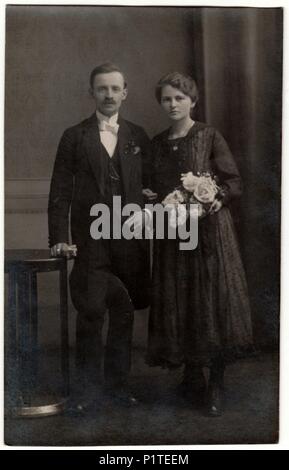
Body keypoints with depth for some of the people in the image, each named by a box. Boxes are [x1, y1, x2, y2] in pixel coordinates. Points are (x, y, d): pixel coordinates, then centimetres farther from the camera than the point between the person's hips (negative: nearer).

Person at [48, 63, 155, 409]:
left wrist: (144, 210, -7)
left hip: (130, 239, 3)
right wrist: (59, 239, -8)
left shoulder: (138, 137, 11)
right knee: (90, 315, -2)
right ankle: (87, 388, 12)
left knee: (124, 315, 9)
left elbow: (149, 185, 14)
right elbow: (60, 192, 0)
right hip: (91, 241, -2)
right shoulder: (74, 137, 4)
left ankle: (117, 384, 22)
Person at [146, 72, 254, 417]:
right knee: (179, 303, 5)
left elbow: (234, 182, -2)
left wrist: (217, 199, -21)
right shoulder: (157, 143, 12)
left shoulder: (209, 137, -1)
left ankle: (216, 385, 4)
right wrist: (155, 201, -2)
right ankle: (193, 377, 19)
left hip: (209, 229, -4)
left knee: (214, 301, -5)